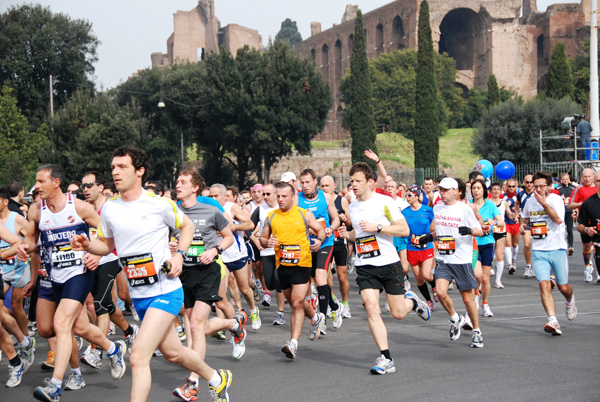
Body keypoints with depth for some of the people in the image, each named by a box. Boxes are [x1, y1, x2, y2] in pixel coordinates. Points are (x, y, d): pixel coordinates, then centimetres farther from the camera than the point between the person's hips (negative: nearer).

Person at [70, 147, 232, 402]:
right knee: (171, 352, 20)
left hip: (165, 292, -6)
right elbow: (107, 245, 15)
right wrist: (87, 245, -6)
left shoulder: (159, 204, -10)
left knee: (138, 357, -18)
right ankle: (217, 379, 45)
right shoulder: (109, 209, 2)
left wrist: (179, 255, -8)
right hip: (138, 295, 6)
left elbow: (187, 225, 7)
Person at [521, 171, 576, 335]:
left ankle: (570, 301, 42)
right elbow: (524, 217, 29)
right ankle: (553, 321, -21)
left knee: (563, 287, 6)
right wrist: (523, 224, 7)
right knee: (544, 285, -15)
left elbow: (558, 219, -25)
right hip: (538, 251, 3)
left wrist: (544, 203, -26)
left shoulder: (556, 199, -7)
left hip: (557, 248, -3)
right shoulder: (531, 201, 9)